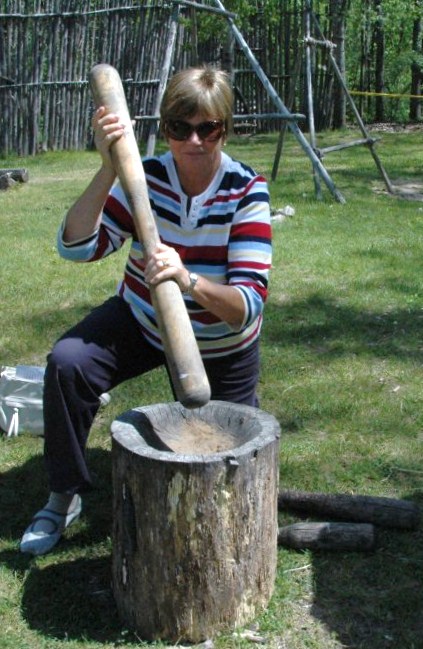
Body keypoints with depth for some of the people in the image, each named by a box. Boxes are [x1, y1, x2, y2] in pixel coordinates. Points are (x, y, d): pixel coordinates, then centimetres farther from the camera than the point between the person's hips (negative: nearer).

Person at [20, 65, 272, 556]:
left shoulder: (246, 192, -23)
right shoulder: (146, 176, -17)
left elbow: (248, 306, -32)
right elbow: (77, 246, -27)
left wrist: (187, 279, -51)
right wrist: (108, 168, -38)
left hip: (221, 345, -1)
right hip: (142, 321, 1)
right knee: (67, 361, -26)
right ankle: (63, 498, -7)